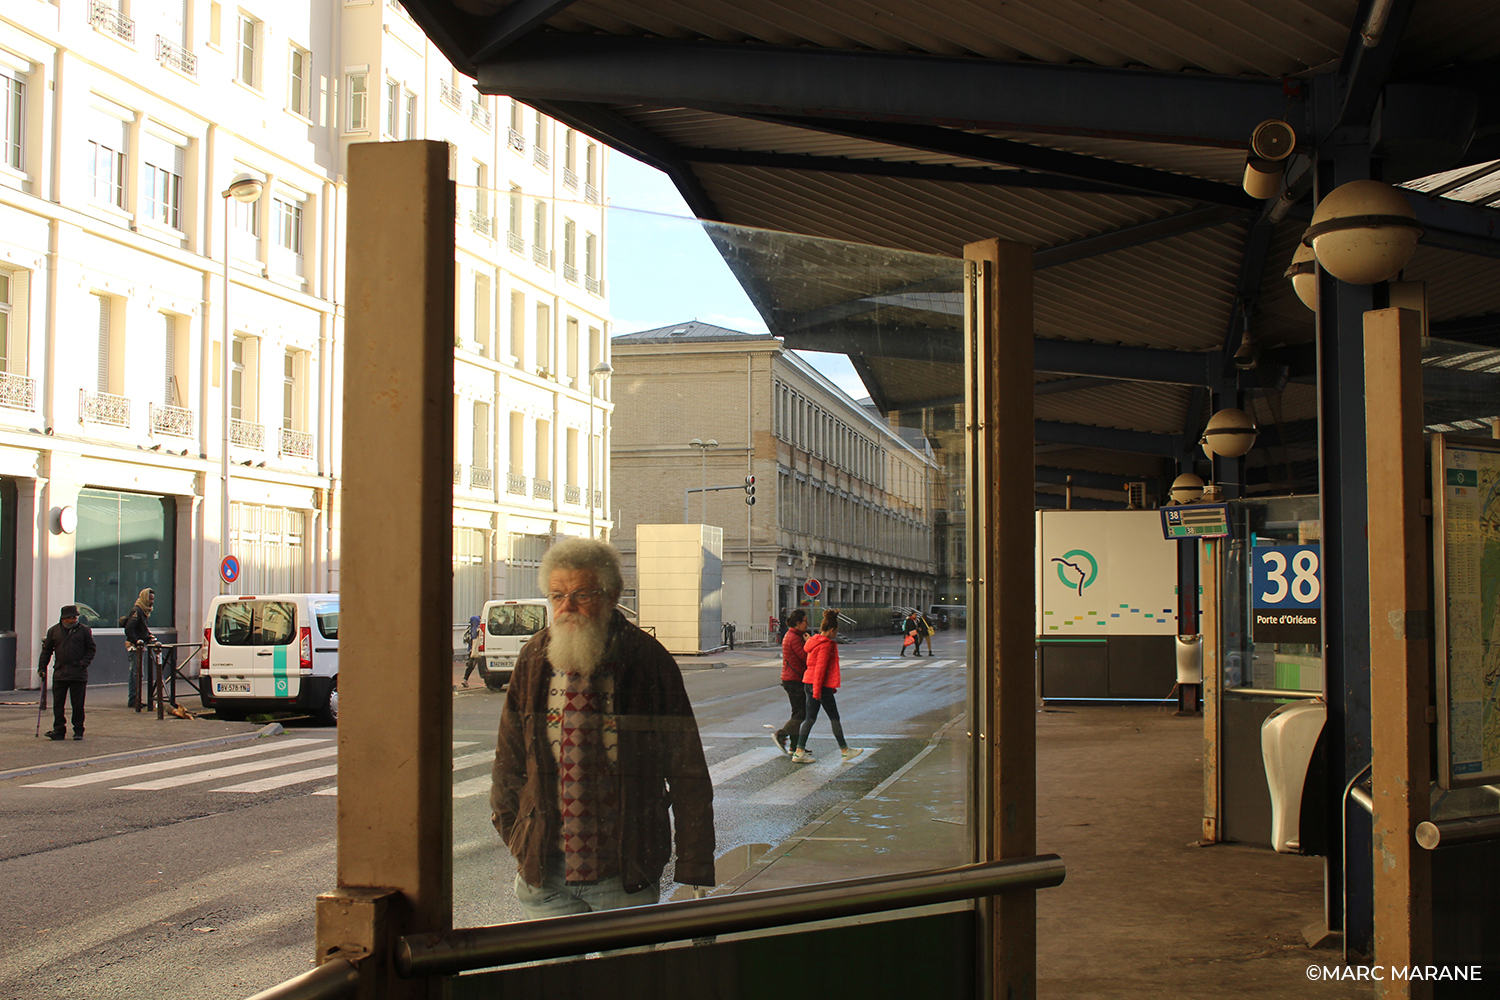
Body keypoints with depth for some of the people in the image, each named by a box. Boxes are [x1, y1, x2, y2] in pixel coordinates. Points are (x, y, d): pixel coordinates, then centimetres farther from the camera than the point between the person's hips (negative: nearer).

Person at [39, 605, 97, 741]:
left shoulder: (84, 630, 3)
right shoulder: (53, 631, 9)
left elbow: (91, 649, 6)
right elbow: (46, 651, 14)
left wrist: (84, 662, -9)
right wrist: (42, 668, 6)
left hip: (78, 673, -2)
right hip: (59, 673, 2)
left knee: (78, 704, 2)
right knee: (57, 703, 2)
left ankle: (78, 731, 10)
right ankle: (59, 730, 9)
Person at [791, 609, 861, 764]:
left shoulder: (815, 641, 14)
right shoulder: (826, 645, -15)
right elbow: (820, 668, -20)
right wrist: (817, 690, -21)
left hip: (809, 683, 9)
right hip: (821, 685, -9)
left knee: (810, 718, 10)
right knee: (834, 718, 2)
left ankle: (799, 752, 6)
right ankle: (845, 751, 11)